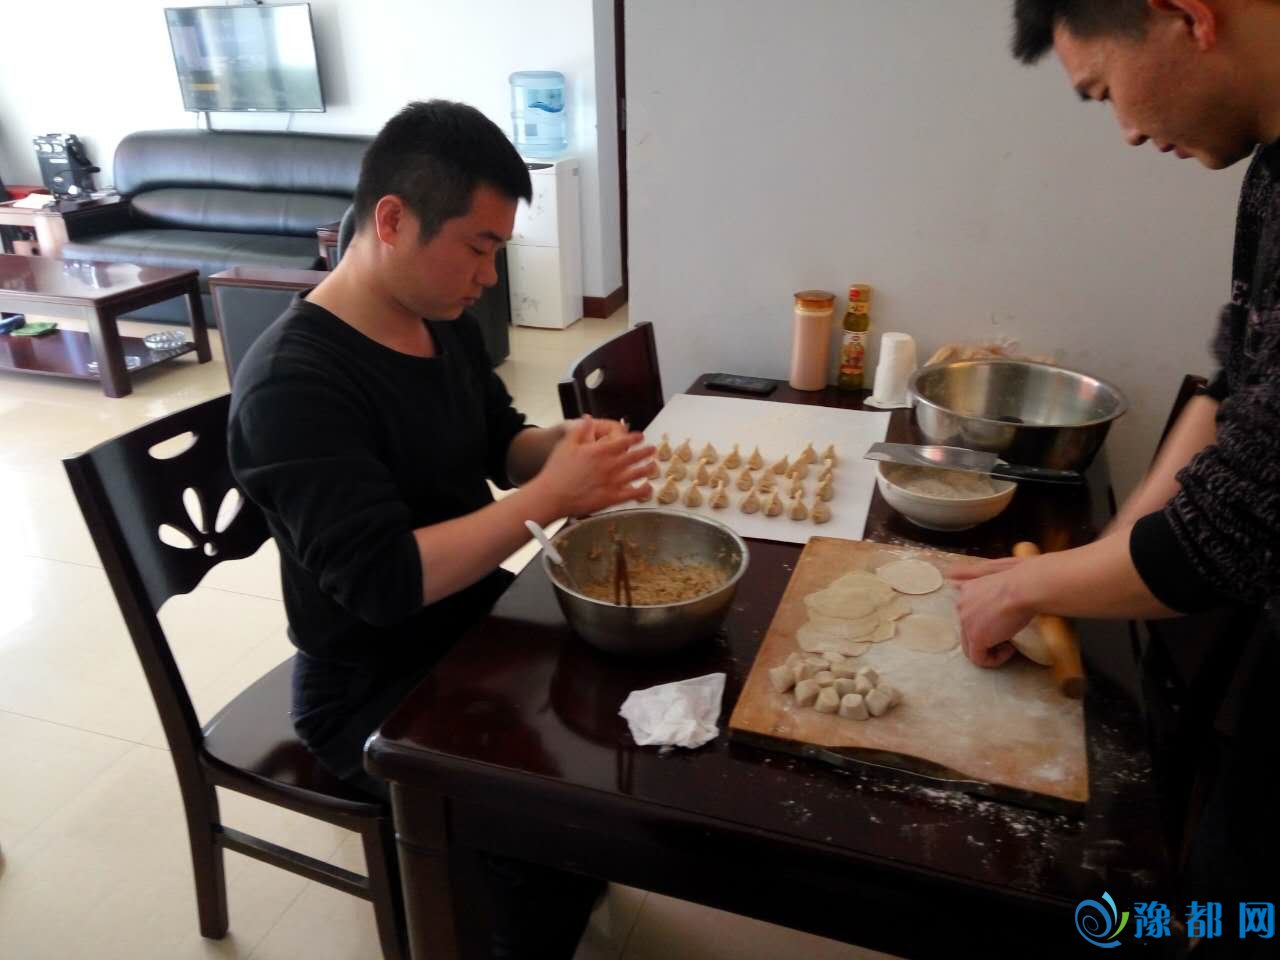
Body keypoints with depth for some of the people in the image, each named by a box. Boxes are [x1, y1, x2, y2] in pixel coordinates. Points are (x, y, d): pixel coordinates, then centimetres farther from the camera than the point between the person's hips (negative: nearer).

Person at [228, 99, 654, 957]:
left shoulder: (444, 321, -1)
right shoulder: (293, 383, -27)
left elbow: (499, 442, 10)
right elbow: (383, 582, -32)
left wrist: (569, 444, -11)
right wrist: (550, 497, -30)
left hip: (479, 621, 8)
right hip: (373, 691, -8)